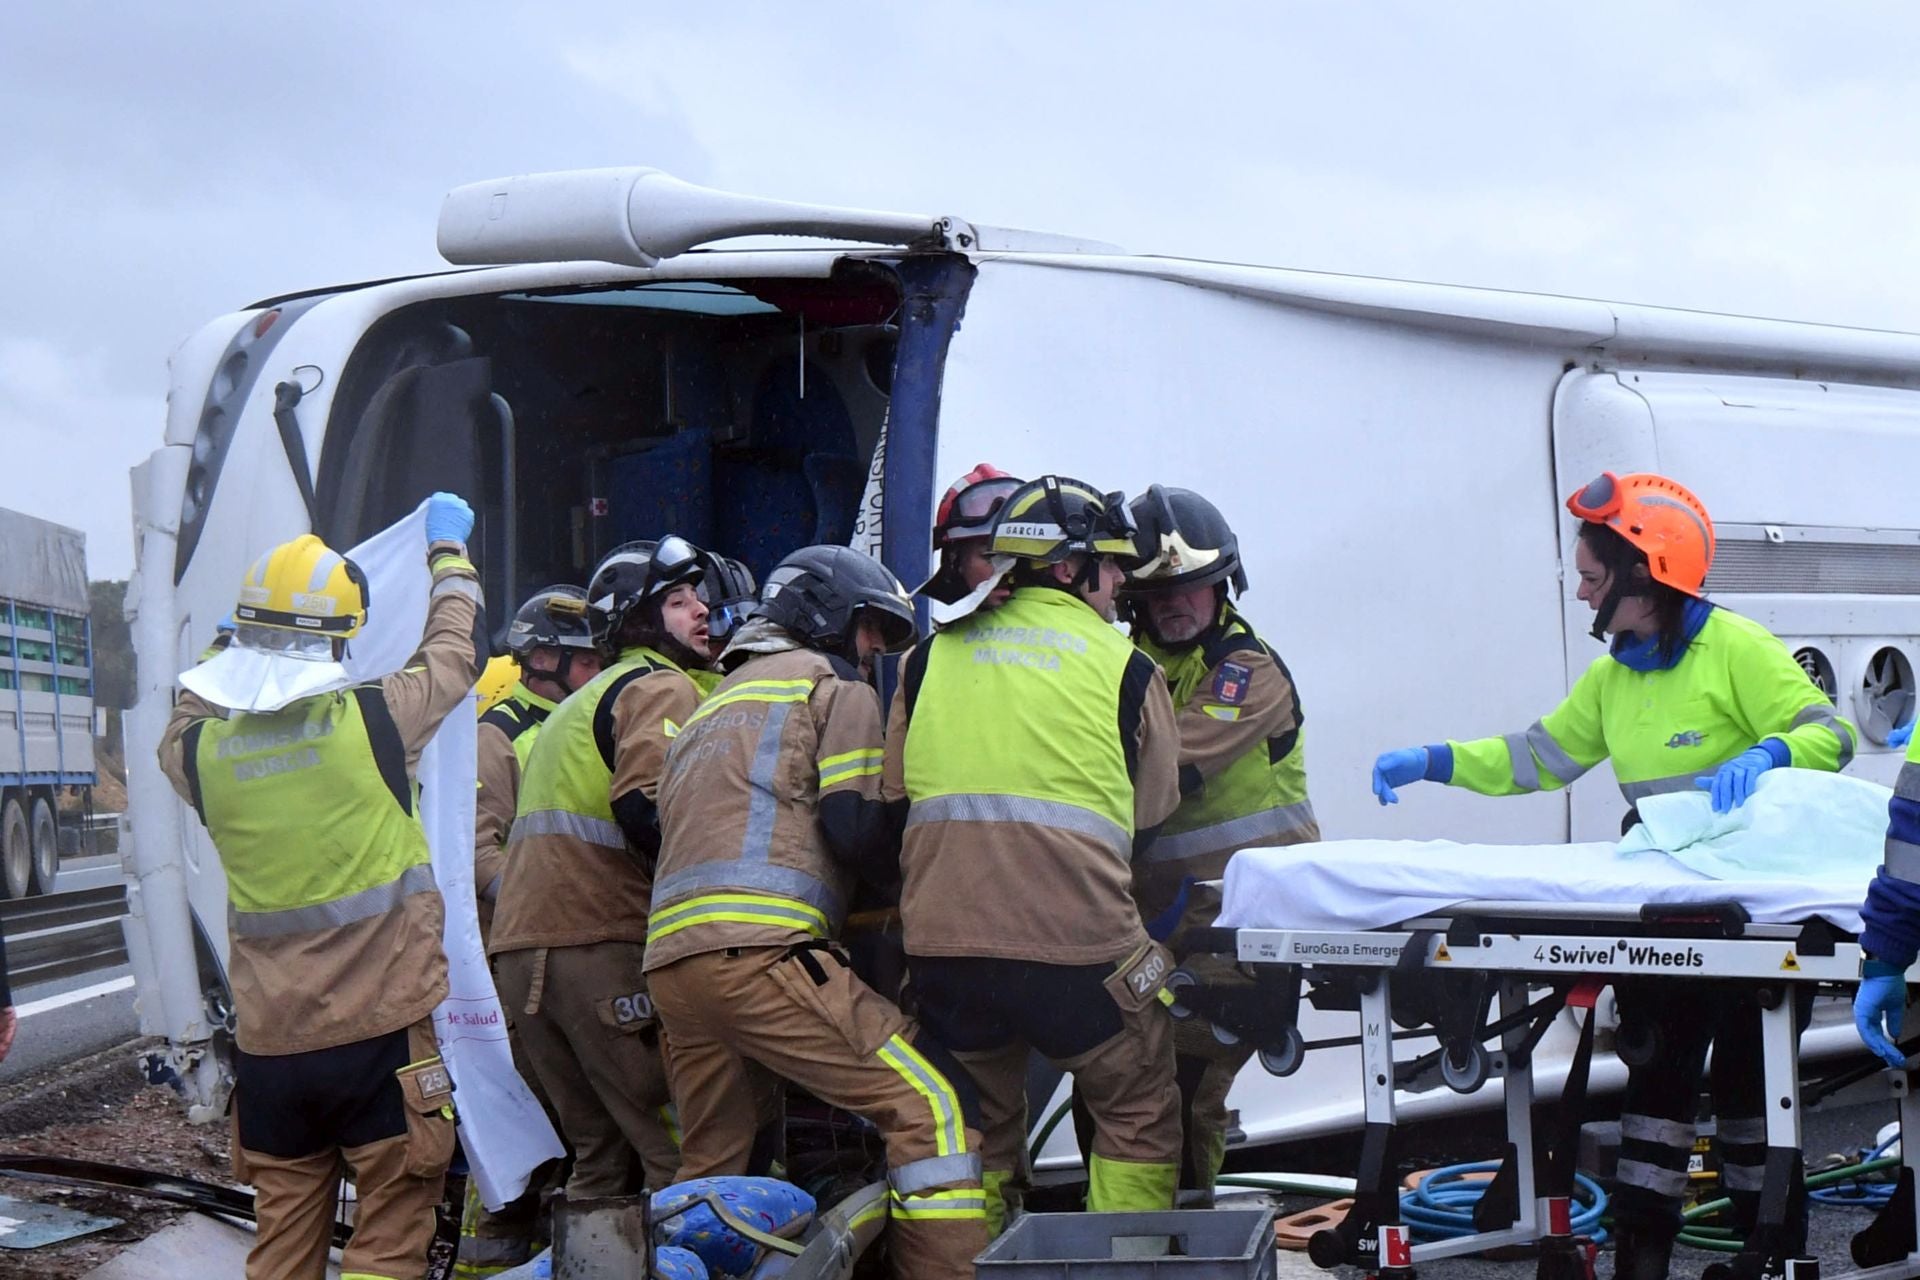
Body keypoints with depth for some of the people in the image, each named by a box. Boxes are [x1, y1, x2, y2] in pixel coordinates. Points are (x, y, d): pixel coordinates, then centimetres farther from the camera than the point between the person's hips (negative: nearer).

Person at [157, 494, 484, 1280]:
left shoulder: (203, 747, -2)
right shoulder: (371, 717, -11)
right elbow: (456, 652, 8)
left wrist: (229, 643, 40)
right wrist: (449, 551, 26)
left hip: (269, 1039, 4)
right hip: (382, 1031, -4)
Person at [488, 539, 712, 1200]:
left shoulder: (585, 699, 29)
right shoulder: (663, 687, -2)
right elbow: (643, 809, -18)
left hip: (517, 949, 9)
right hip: (598, 944, -9)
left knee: (600, 1152, 13)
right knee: (680, 1151, -9)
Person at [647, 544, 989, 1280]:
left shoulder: (716, 702, 34)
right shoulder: (835, 686, 9)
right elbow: (857, 827, -2)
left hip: (669, 958, 9)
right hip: (760, 950, -9)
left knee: (712, 1167, 15)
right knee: (930, 1101, -11)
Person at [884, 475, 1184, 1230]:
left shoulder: (932, 656, 12)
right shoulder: (1124, 666, 4)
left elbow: (894, 795, 19)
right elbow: (1152, 818, 12)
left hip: (940, 941, 4)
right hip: (1077, 943, -4)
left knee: (977, 1127, 19)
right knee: (1139, 1117, 13)